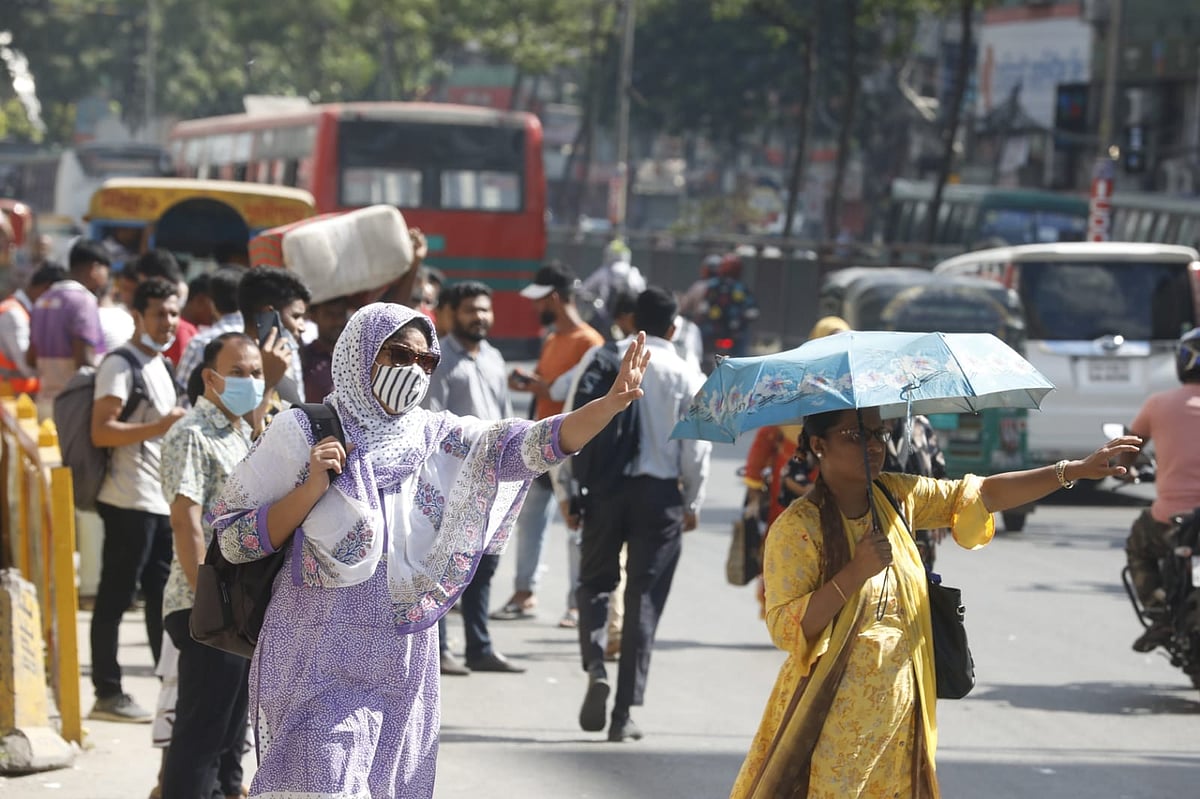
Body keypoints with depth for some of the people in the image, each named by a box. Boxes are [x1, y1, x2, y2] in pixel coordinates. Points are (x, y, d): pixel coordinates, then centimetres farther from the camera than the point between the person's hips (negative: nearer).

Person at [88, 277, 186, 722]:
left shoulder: (160, 365, 18)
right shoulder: (122, 366, -11)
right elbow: (101, 431, -21)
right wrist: (160, 427, -25)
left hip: (161, 501, 9)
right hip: (130, 501, -9)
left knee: (164, 595, 11)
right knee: (115, 598, -5)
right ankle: (107, 694, -2)